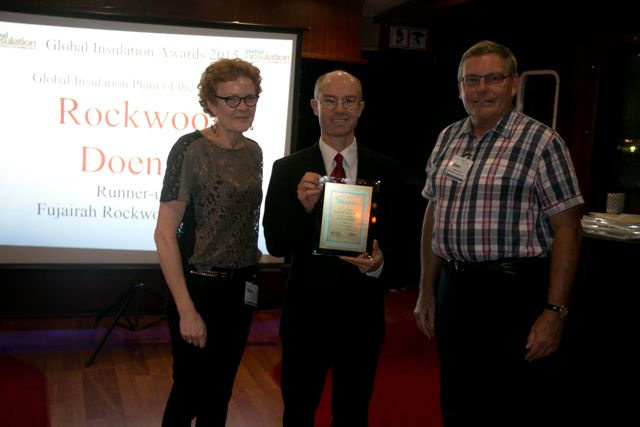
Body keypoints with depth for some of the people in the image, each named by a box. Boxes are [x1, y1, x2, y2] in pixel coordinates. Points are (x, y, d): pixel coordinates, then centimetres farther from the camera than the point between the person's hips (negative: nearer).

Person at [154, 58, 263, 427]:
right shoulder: (191, 149, -16)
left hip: (241, 288, 6)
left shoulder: (254, 151, 4)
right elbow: (165, 235, -17)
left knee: (220, 392, 19)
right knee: (189, 393, 10)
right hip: (200, 286, -6)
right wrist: (186, 310, -19)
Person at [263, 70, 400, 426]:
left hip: (363, 315, 1)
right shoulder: (288, 169, -4)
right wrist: (304, 208, -24)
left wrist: (381, 261, -20)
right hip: (306, 314, -1)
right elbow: (275, 245, -7)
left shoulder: (386, 170, 0)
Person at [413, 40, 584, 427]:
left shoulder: (541, 141, -8)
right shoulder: (447, 139, 9)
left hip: (516, 292, -5)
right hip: (454, 290, 6)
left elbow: (567, 229, -11)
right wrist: (427, 291, 12)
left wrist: (555, 311, -16)